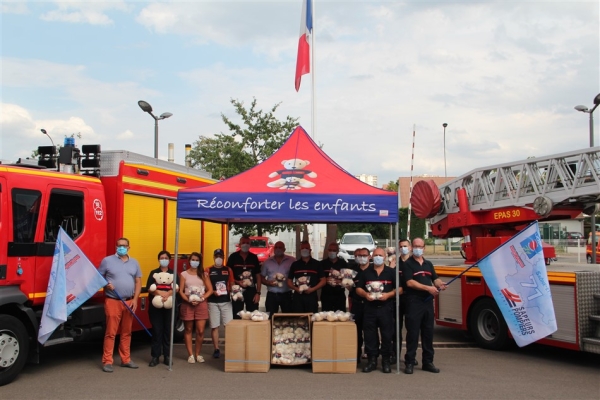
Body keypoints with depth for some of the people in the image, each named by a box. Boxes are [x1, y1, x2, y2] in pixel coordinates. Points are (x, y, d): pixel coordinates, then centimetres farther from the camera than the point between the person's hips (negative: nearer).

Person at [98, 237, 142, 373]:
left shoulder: (134, 263, 12)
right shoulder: (107, 261, 2)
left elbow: (138, 282, 11)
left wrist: (135, 299, 1)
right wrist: (106, 285, -17)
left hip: (129, 302, 4)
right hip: (113, 302, -4)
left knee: (126, 333, 9)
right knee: (110, 333, -5)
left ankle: (126, 360, 17)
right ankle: (107, 361, 1)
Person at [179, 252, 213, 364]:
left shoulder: (203, 274, 9)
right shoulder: (184, 274, 5)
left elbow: (210, 290, 5)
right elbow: (181, 291, 0)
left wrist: (201, 299, -10)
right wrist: (189, 300, -15)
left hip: (201, 304, 1)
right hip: (187, 304, -1)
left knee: (200, 331, -4)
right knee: (188, 330, 5)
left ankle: (197, 354, 11)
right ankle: (190, 355, 12)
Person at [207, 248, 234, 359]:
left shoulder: (228, 270, 9)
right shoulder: (209, 270, 4)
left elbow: (232, 285, 12)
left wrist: (232, 291, -9)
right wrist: (213, 292, -15)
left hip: (226, 301, 1)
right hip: (213, 302, -1)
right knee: (214, 326, 2)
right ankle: (216, 349, 10)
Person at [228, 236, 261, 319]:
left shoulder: (254, 257, 5)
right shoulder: (233, 257, 0)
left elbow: (258, 276, 7)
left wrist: (258, 292, 0)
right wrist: (237, 282, -14)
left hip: (251, 291, 2)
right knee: (237, 317, 4)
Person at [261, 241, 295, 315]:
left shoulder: (291, 261, 1)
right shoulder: (267, 262, 7)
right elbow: (262, 278, 9)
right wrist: (268, 283, -10)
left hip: (286, 294, -1)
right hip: (271, 295, 1)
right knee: (271, 317, 3)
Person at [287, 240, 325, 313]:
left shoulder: (316, 264, 7)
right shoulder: (295, 264, 11)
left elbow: (323, 281, 5)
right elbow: (289, 281, 13)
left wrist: (312, 289, -9)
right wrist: (296, 288, -7)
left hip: (312, 296, -1)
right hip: (297, 296, 1)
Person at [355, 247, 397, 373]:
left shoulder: (391, 272, 6)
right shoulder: (366, 272, 12)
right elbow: (358, 288, 12)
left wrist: (388, 295, -13)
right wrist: (365, 294, -8)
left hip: (386, 308, -2)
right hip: (370, 308, 2)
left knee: (387, 335, 0)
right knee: (370, 335, 2)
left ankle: (386, 361, 10)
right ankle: (372, 360, 11)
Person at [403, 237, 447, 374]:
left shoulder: (428, 264, 17)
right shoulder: (408, 264, -3)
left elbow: (435, 278, 16)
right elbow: (410, 282, -13)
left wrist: (440, 284, -8)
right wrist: (428, 288, -18)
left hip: (428, 302, 6)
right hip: (414, 302, -6)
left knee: (428, 332, 10)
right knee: (412, 332, -4)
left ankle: (428, 362, 18)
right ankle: (409, 362, 3)